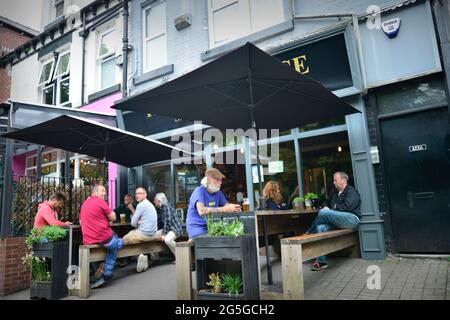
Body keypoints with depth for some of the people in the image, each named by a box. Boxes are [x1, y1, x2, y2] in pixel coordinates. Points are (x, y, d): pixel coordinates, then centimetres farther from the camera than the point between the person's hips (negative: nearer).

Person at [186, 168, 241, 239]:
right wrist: (224, 209, -32)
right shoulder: (199, 191, -14)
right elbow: (201, 211, -30)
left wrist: (234, 208, -20)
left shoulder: (218, 192, 9)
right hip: (197, 230, -6)